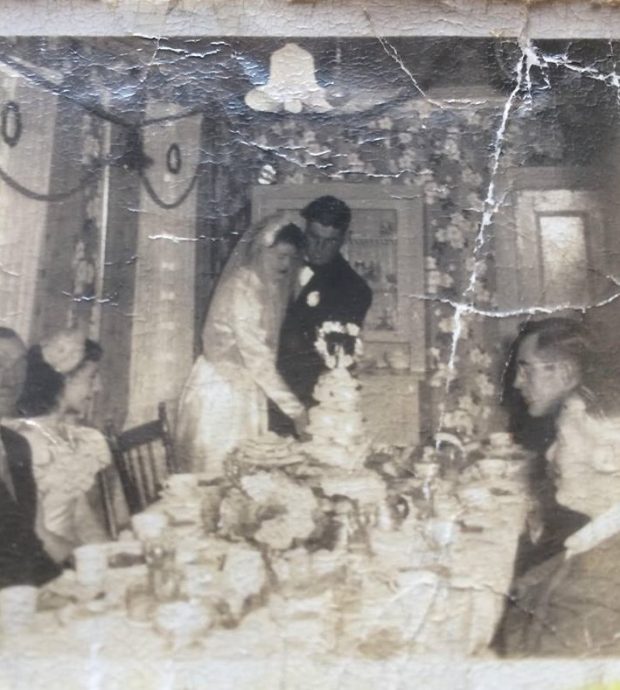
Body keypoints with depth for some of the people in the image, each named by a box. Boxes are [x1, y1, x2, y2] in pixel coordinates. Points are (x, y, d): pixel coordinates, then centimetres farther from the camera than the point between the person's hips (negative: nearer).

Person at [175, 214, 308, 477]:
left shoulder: (271, 286, 8)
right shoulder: (242, 285, -17)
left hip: (246, 391, 8)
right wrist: (294, 407, -21)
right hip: (221, 393, -8)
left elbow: (265, 350, 8)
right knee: (218, 469, 0)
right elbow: (255, 355, -21)